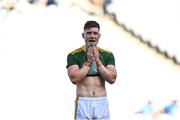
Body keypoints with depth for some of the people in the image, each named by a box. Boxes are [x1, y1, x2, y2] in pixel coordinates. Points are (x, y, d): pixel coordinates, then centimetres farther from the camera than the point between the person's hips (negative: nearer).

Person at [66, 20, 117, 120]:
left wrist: (97, 60, -9)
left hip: (102, 102, 3)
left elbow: (112, 79, -4)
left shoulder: (108, 55, 7)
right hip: (83, 103, -2)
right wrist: (89, 61, -11)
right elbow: (74, 78, -13)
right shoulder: (74, 55, -1)